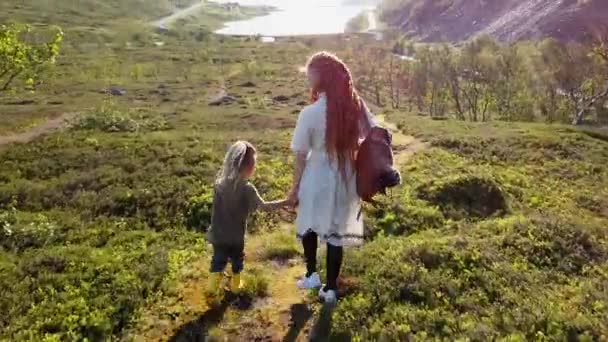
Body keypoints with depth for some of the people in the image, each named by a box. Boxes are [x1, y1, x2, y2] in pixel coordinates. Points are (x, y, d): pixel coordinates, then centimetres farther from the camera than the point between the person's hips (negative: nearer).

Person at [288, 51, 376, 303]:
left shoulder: (310, 113, -19)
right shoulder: (357, 107, -8)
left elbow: (300, 156, -12)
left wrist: (295, 188, 1)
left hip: (317, 181, -3)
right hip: (346, 182, 3)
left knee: (308, 226, 25)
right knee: (336, 233, 16)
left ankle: (311, 274, 32)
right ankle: (330, 288, 26)